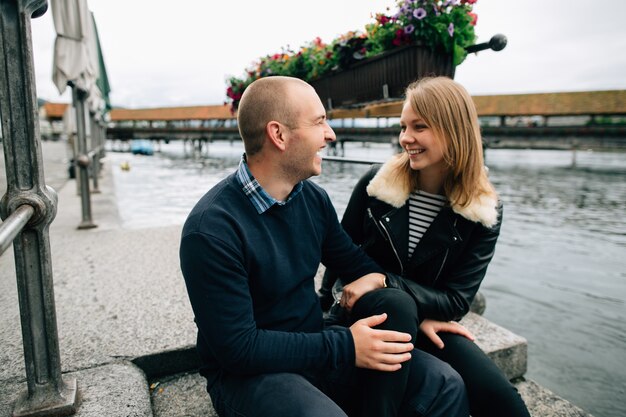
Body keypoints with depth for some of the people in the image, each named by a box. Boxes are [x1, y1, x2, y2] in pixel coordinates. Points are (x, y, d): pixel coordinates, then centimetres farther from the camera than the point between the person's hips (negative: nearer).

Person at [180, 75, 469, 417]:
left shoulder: (313, 197, -2)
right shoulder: (211, 229, -23)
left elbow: (356, 263, 9)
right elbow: (238, 348, -22)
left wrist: (420, 311, -4)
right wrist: (344, 347, -22)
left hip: (314, 348, 6)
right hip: (247, 373, -5)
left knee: (444, 385, -6)